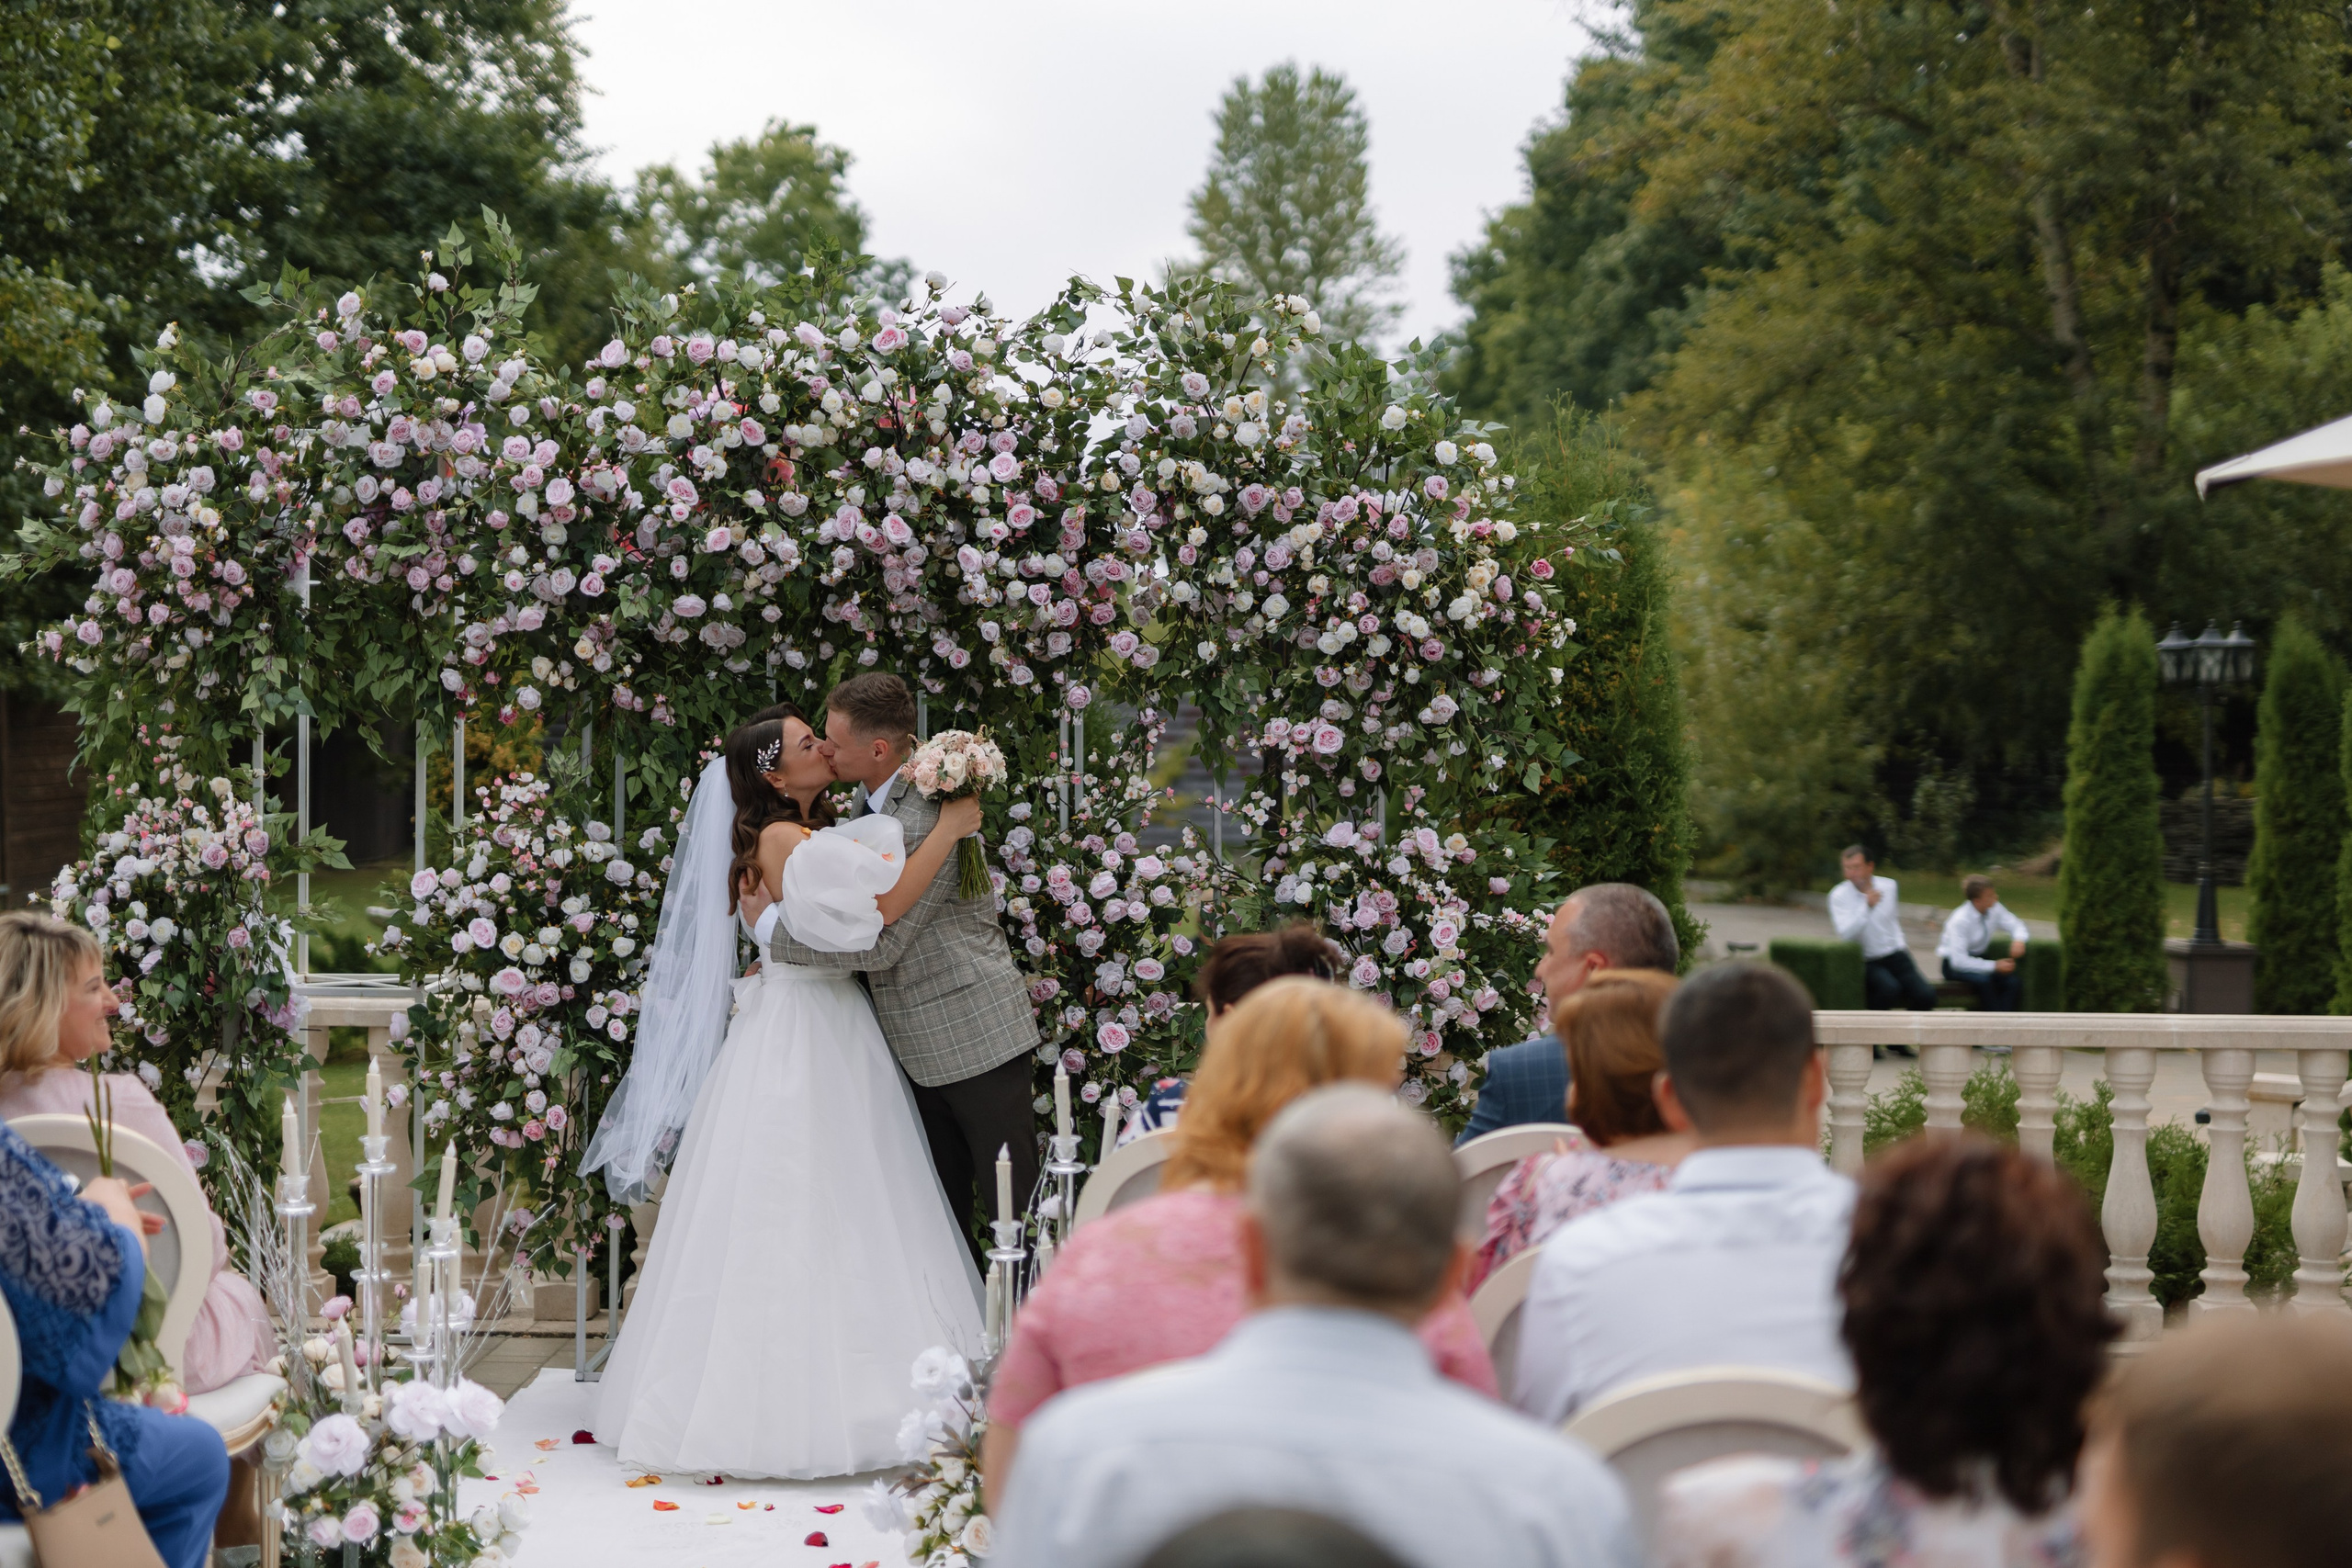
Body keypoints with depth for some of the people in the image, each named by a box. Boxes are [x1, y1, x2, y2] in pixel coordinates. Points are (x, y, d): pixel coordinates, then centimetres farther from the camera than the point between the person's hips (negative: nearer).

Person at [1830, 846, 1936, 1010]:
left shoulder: (1889, 886, 6)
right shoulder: (1839, 896, -8)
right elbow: (1845, 935, -22)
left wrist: (1900, 942, 13)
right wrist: (1867, 906, -29)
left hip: (1895, 956, 4)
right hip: (1866, 962, -4)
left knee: (1926, 995, -18)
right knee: (1889, 988, -34)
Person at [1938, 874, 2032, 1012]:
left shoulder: (1994, 908, -9)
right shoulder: (1960, 920, -26)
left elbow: (2015, 925, 4)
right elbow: (1959, 961, -31)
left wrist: (2019, 940, -22)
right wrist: (1994, 966, -31)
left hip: (1978, 959, 6)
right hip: (1954, 965, -6)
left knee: (2013, 980, -21)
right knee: (1983, 979, -36)